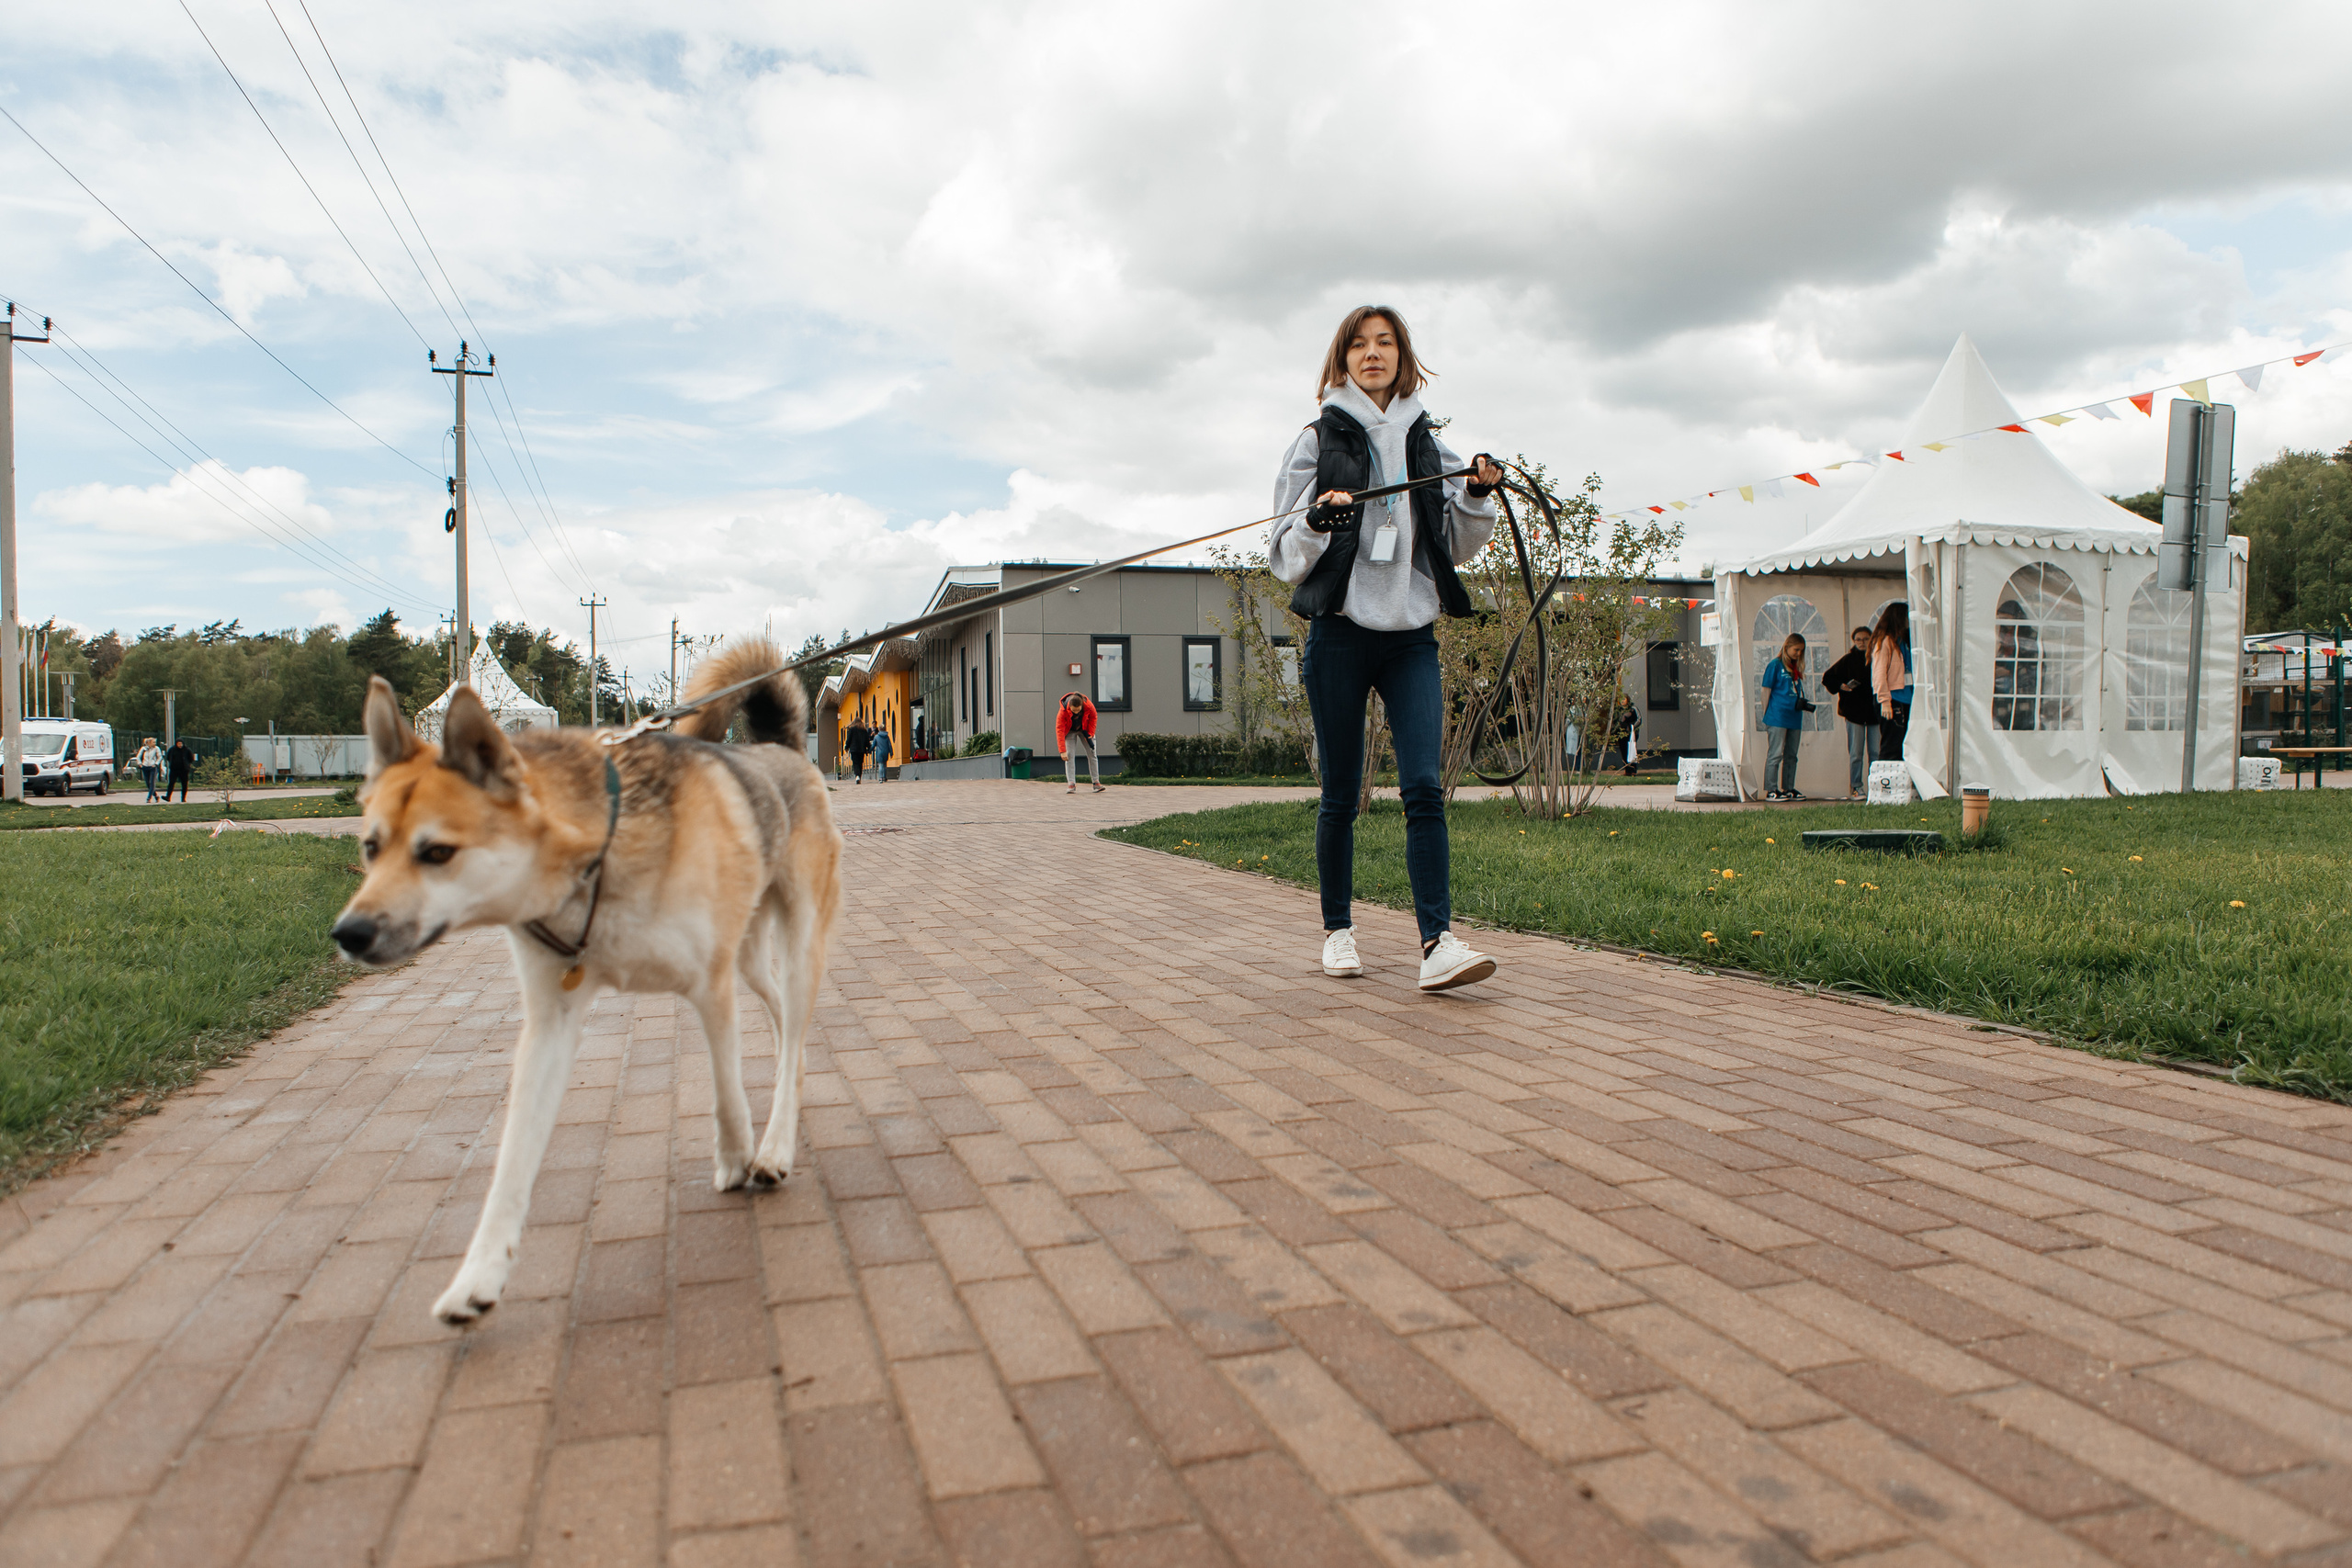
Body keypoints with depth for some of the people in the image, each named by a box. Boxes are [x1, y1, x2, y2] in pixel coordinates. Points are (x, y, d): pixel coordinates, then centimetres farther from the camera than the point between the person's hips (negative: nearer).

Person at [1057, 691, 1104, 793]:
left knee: (1092, 754, -3)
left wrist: (1090, 733, -11)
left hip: (1084, 730, 2)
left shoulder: (1088, 706, -30)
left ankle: (1096, 782, 3)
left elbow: (1093, 717, -8)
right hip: (1070, 731, -2)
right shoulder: (1063, 711, -35)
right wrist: (1062, 751, -36)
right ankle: (1072, 784, -15)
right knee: (1069, 756, -14)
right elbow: (1059, 729, -33)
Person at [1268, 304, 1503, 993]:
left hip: (1411, 635, 2)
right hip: (1340, 633, -2)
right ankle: (1338, 930, 19)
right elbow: (1284, 552, 2)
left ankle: (1437, 942, -14)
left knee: (1424, 787, -11)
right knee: (1340, 794, 4)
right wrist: (1317, 522, -18)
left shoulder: (1426, 442, 14)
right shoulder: (1318, 440, 6)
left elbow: (1454, 545, 16)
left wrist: (1477, 498, -2)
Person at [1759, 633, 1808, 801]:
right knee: (1775, 754, -7)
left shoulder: (1797, 668, 16)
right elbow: (1766, 690, -5)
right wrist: (1766, 715, -7)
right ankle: (1771, 790, -5)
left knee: (1791, 755, 10)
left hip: (1794, 718, 7)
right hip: (1777, 717, -7)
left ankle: (1789, 788, 17)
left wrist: (1802, 702, 5)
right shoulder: (1775, 665, -4)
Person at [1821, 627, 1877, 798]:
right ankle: (1856, 787, 2)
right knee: (1856, 753, -2)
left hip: (1874, 712, 2)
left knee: (1876, 752, 2)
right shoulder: (1848, 660, 3)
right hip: (1854, 712, -2)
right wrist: (1841, 686, -9)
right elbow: (1827, 677, 8)